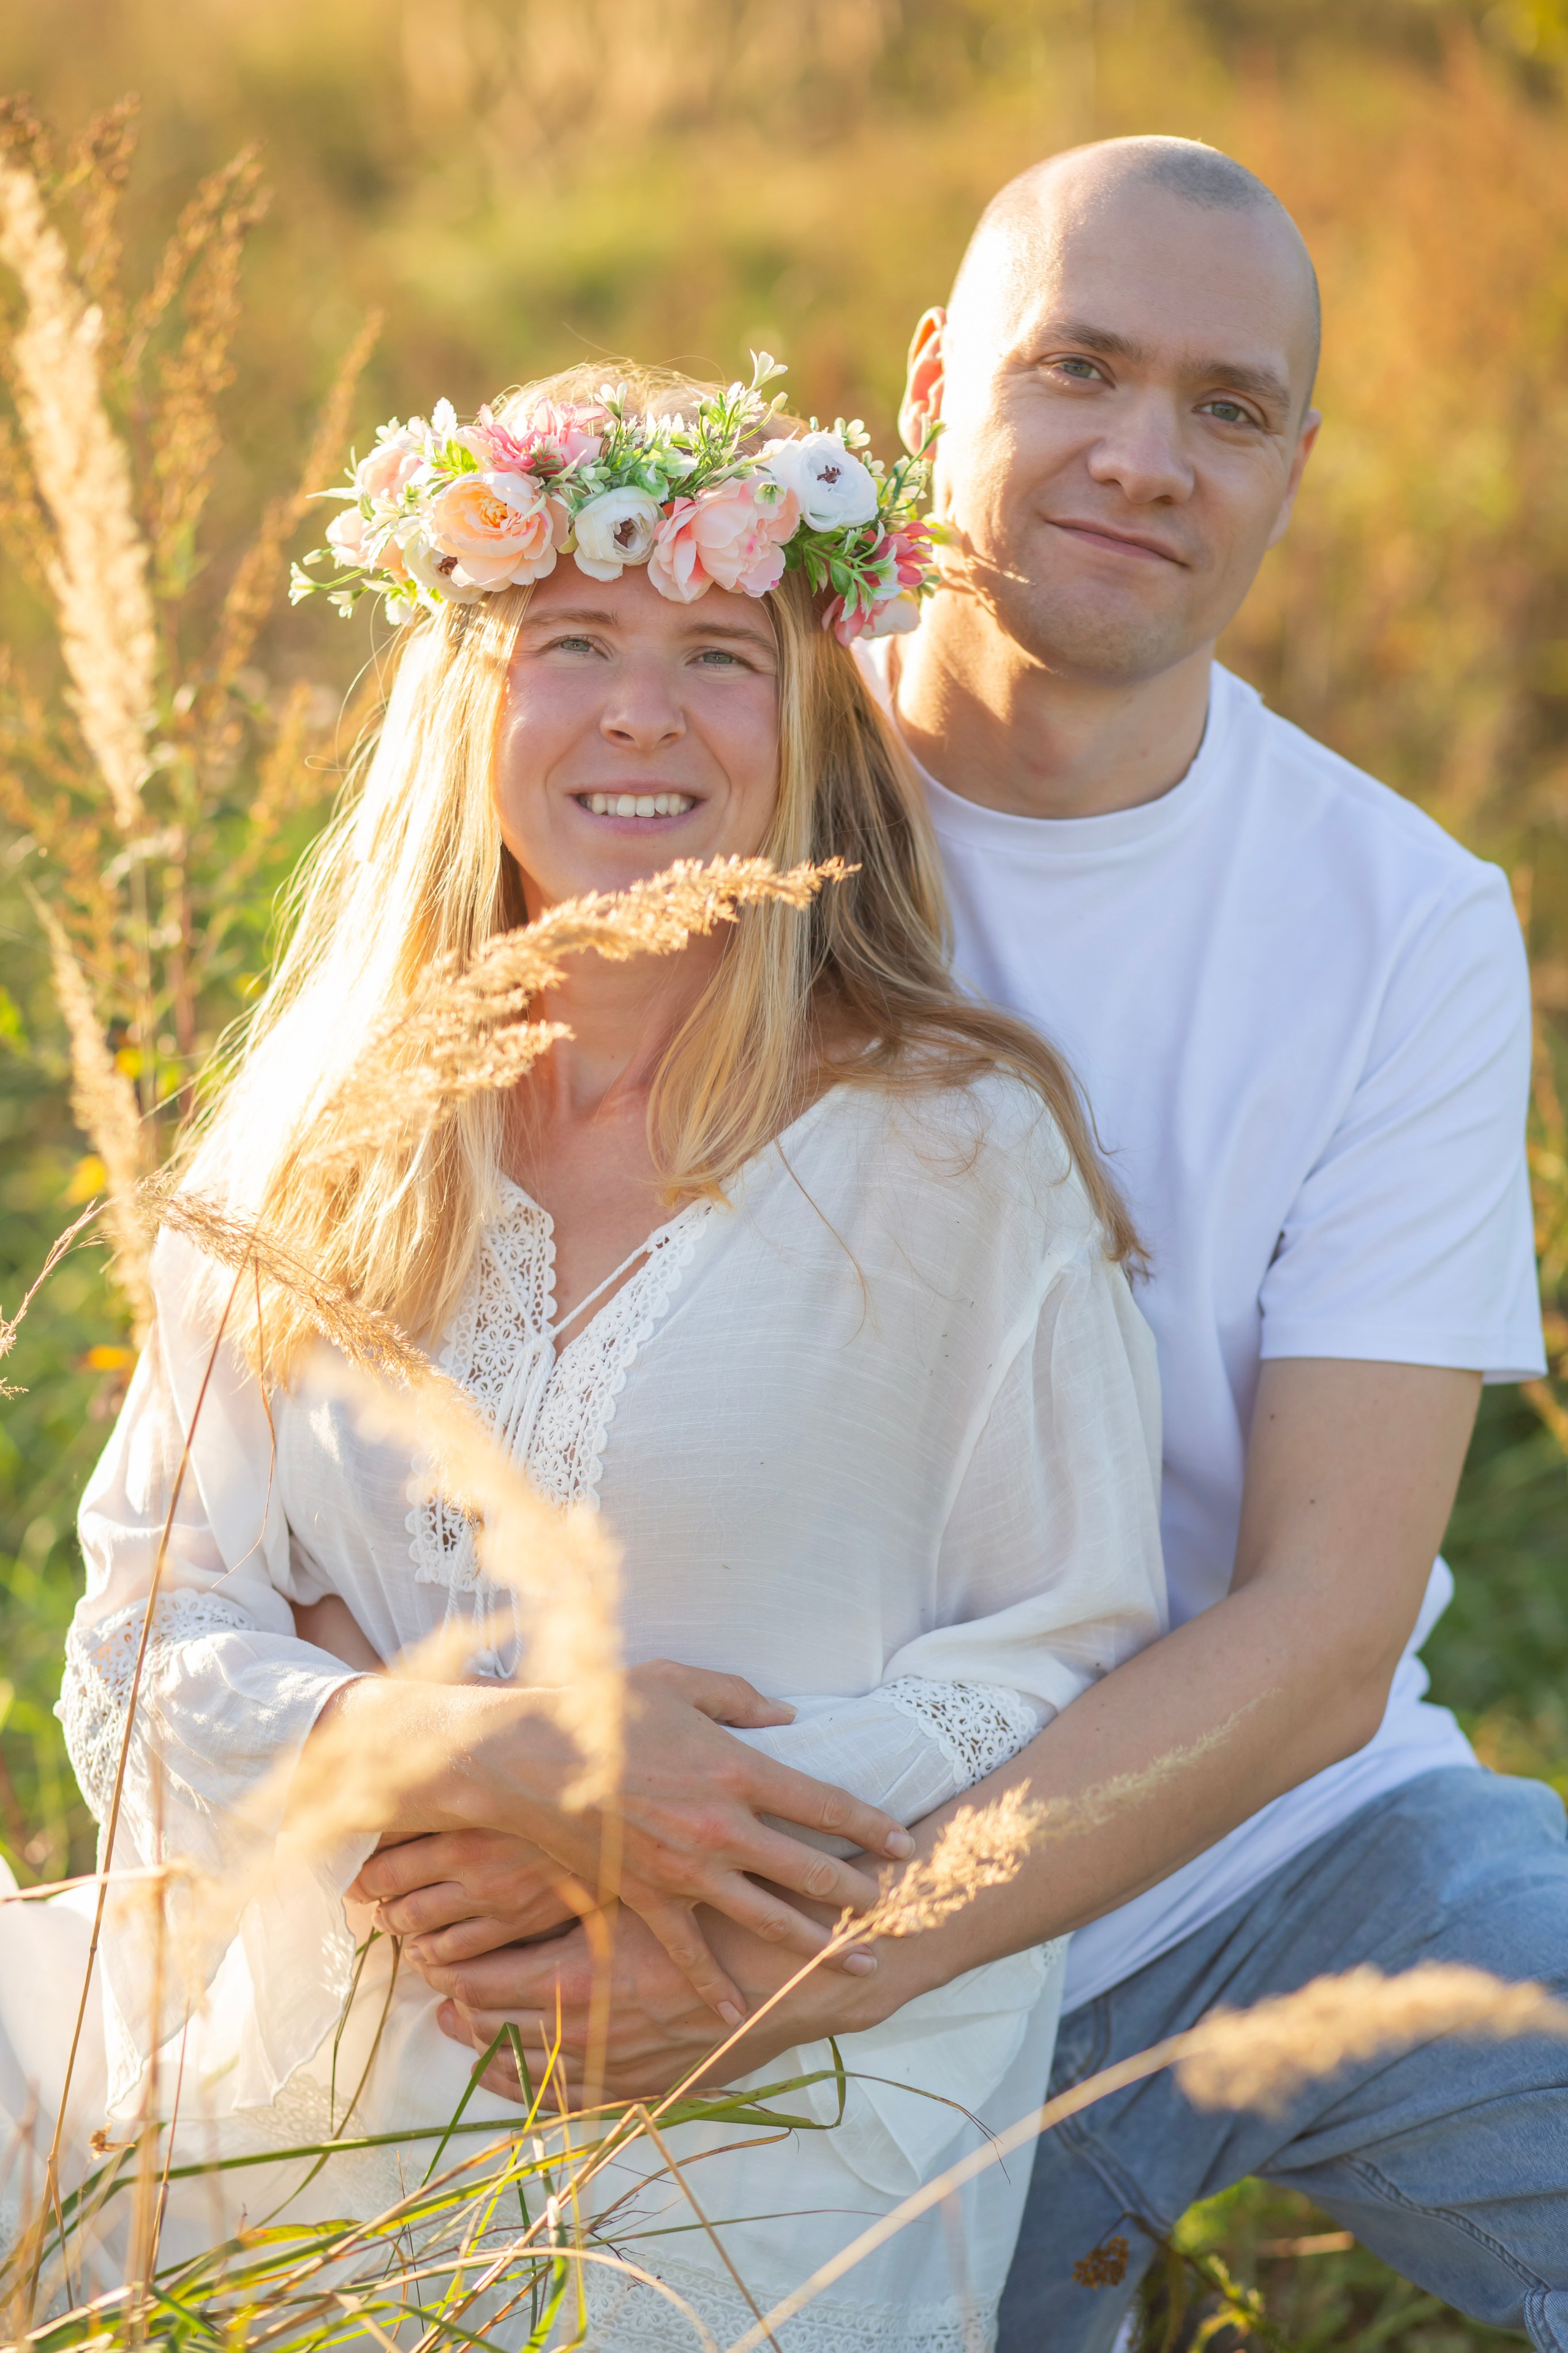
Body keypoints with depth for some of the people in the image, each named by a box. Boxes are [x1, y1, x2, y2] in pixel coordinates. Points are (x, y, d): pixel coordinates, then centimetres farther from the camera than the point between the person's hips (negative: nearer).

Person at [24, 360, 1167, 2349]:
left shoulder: (956, 1155, -6)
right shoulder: (309, 1147, 6)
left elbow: (1071, 1663, -4)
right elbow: (142, 1653, 2)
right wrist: (471, 1755, -19)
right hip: (307, 2095, 4)